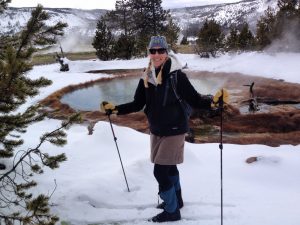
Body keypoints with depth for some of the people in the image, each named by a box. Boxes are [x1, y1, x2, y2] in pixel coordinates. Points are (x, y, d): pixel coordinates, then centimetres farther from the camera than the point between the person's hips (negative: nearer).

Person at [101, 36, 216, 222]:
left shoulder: (177, 76, -18)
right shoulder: (146, 77, -1)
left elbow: (194, 100, -17)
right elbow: (137, 104, 6)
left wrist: (214, 101, -34)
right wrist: (115, 108, 0)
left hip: (174, 130, -6)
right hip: (156, 131, 6)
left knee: (160, 171, -5)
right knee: (169, 167, 21)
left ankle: (172, 211, 17)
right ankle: (176, 200, 44)